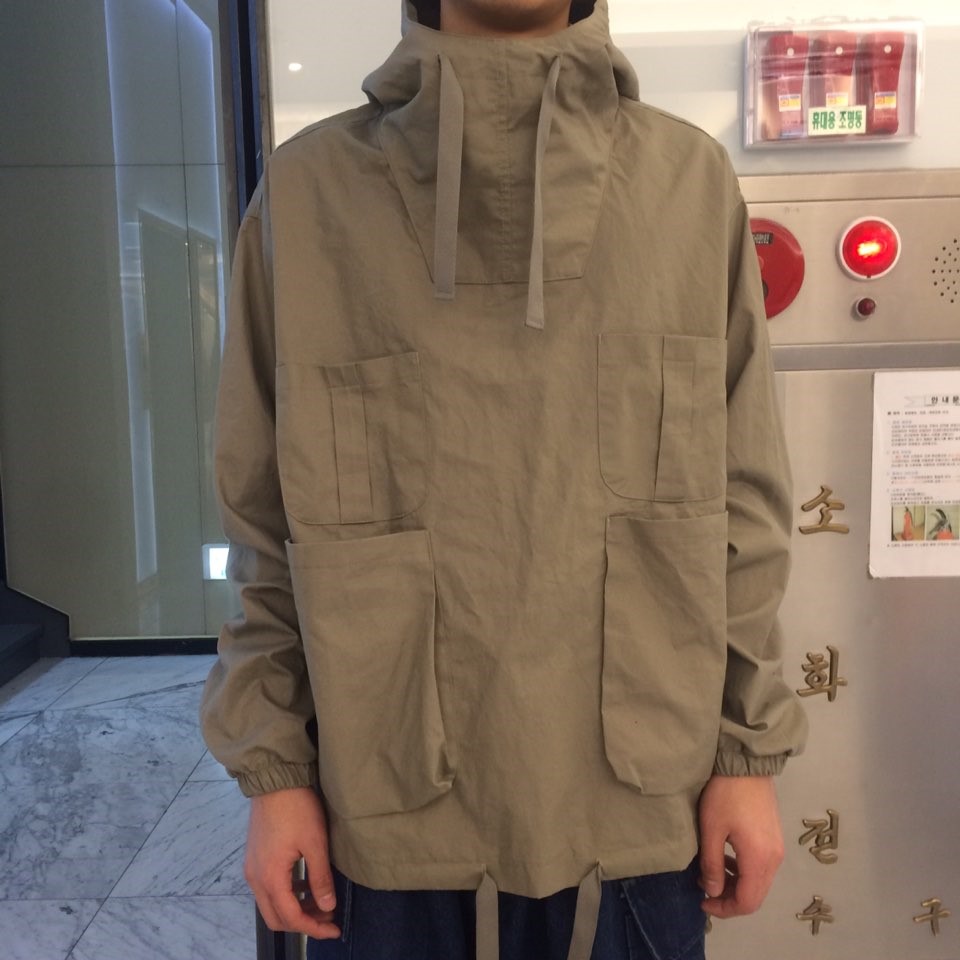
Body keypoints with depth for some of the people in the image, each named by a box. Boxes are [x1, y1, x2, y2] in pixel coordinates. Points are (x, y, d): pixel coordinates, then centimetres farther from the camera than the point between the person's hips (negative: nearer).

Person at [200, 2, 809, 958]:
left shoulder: (692, 179, 0)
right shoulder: (308, 188, -3)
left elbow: (744, 506, 2)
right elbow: (267, 522, 0)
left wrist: (749, 752, 3)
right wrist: (273, 767, 1)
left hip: (640, 809, 1)